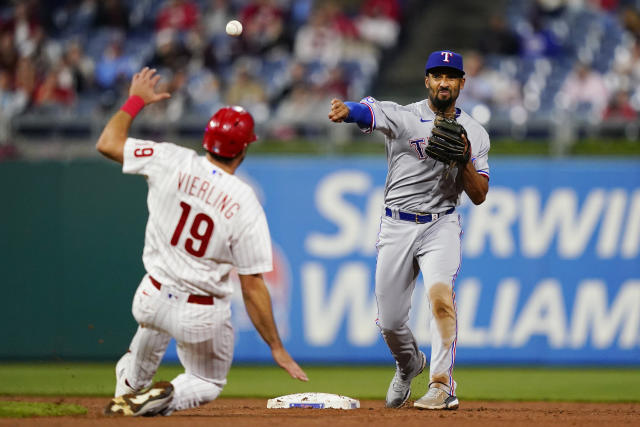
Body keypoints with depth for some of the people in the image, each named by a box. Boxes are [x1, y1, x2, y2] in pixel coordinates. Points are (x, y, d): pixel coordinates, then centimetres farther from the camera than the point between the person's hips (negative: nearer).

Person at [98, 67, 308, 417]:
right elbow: (252, 286, -17)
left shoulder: (173, 163, -14)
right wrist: (276, 347, -8)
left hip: (152, 300, 3)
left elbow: (108, 143, -3)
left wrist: (136, 100, 13)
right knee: (209, 384, 21)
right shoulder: (246, 206, -19)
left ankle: (131, 385, 45)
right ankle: (157, 400, -9)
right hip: (203, 318, -3)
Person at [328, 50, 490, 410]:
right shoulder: (401, 117, -3)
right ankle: (409, 364, 40)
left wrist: (464, 160, -16)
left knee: (441, 294, -28)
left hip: (441, 226, -1)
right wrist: (346, 110, -50)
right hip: (397, 227, 1)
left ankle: (443, 386, -27)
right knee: (390, 322, 6)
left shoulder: (475, 134, 4)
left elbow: (479, 195, 2)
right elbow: (369, 111, -26)